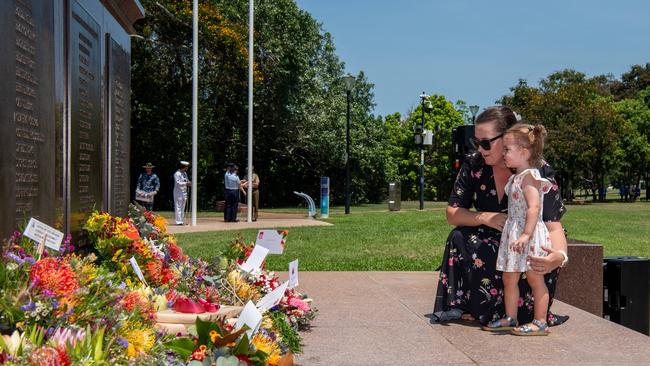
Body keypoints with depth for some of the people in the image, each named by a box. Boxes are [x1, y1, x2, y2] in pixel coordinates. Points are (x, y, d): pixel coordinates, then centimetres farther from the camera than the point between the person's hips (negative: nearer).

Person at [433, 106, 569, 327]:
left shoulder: (539, 171, -20)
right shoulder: (473, 165, -11)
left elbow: (553, 226, -26)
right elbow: (452, 214, -7)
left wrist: (559, 255, -49)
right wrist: (486, 217, -27)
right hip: (486, 244, 2)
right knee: (459, 238, -27)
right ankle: (461, 305, -15)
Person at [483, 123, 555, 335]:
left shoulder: (529, 176, -15)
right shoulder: (515, 177, 14)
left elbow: (534, 208, -24)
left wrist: (526, 234, -30)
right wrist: (515, 232, 15)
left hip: (529, 235, -9)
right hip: (513, 232, 9)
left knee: (535, 279, 0)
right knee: (509, 278, 13)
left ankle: (540, 322, 7)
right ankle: (510, 318, 23)